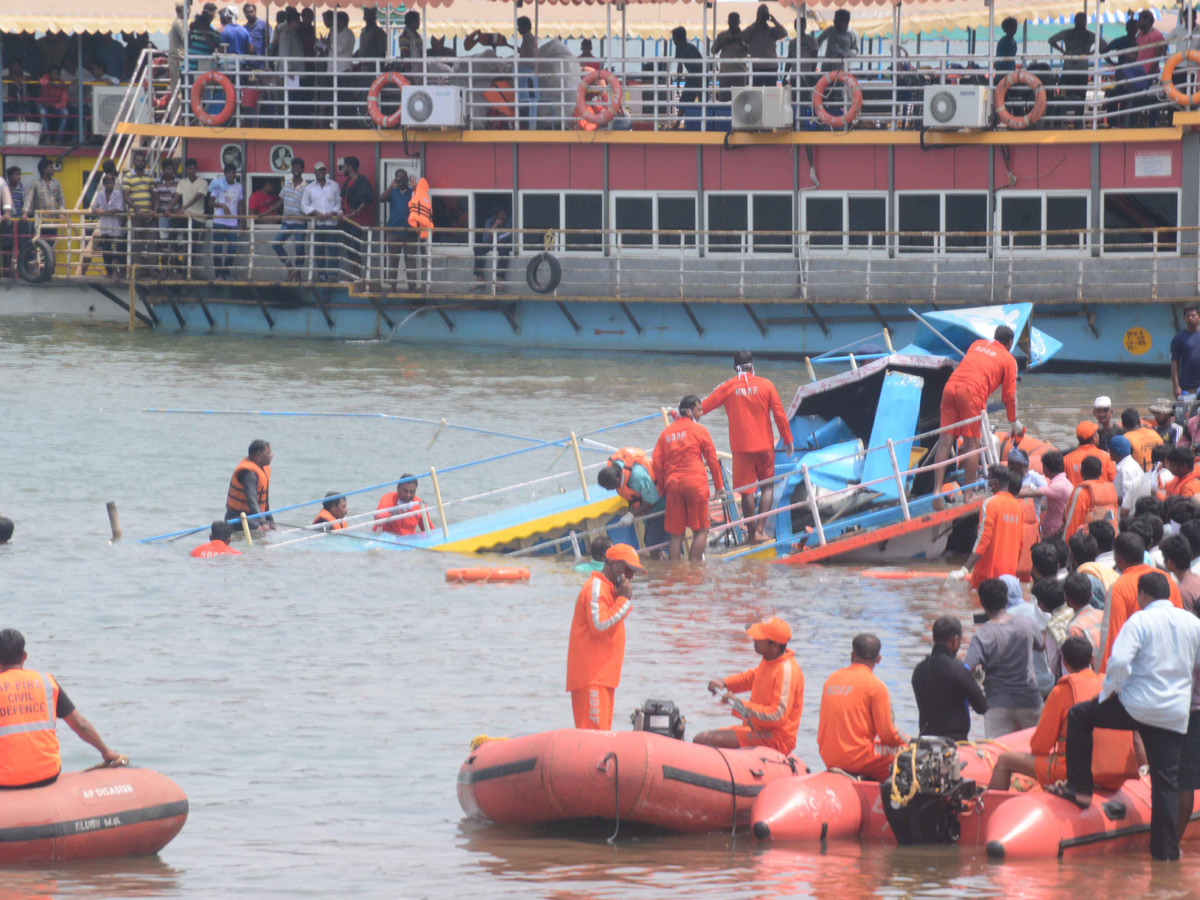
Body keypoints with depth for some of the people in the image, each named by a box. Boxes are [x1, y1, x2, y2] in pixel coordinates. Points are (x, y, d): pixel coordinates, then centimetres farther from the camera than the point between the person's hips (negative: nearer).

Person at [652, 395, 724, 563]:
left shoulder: (666, 432, 13)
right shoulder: (699, 430, 1)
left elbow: (656, 461, 8)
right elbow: (712, 458, 2)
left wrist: (662, 488, 15)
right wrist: (719, 485, 10)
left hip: (672, 483, 4)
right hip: (695, 482, -4)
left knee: (676, 534, 7)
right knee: (701, 530, 3)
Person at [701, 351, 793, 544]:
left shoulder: (727, 388, -1)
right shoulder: (765, 385, -1)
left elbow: (702, 407, 1)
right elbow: (779, 415, -2)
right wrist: (787, 440, 7)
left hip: (741, 448, 0)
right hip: (764, 445, 0)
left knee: (747, 491, 5)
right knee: (767, 486, 10)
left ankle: (751, 533, 8)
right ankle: (760, 530, -2)